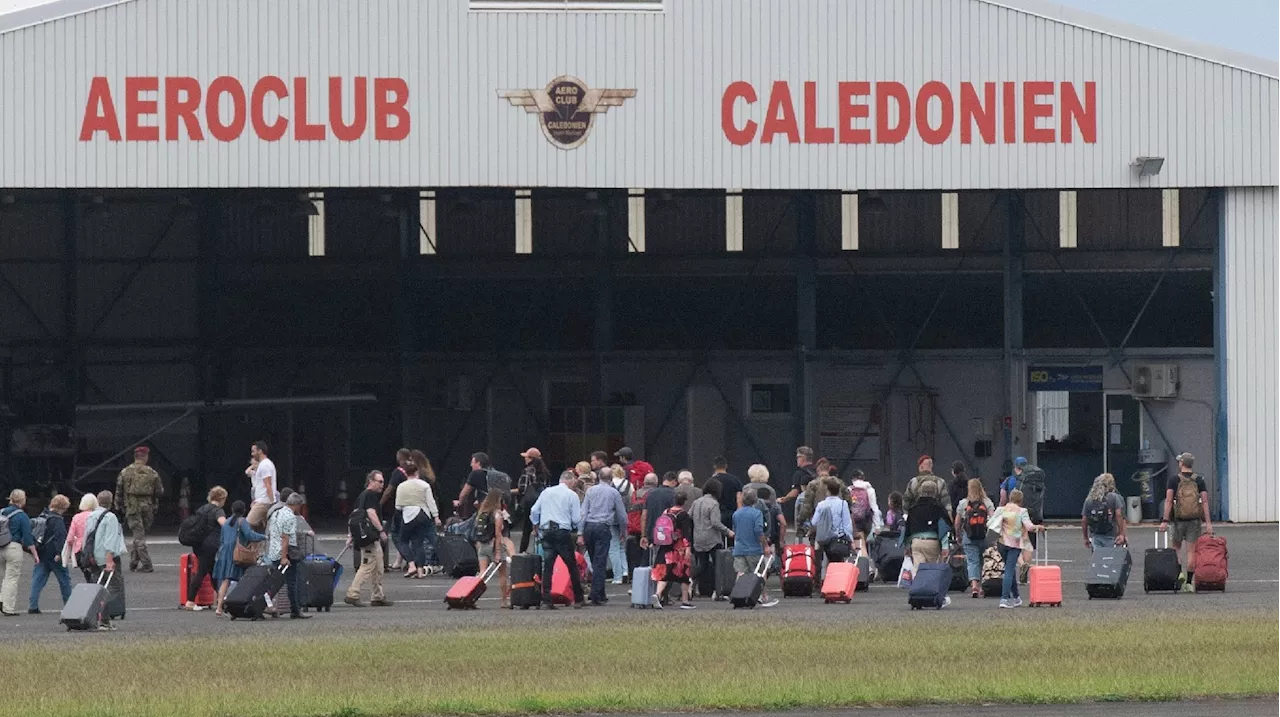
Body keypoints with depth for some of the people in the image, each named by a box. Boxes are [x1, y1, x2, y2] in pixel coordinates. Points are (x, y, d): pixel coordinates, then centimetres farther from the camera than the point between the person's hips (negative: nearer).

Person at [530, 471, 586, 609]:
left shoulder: (546, 492, 10)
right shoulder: (572, 495, -2)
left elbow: (534, 511, 8)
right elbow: (576, 519, -3)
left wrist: (537, 526, 22)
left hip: (546, 532, 4)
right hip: (563, 532, -4)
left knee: (547, 566, 3)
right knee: (572, 566, 5)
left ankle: (547, 600, -4)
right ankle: (578, 600, 8)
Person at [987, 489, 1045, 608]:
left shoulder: (1001, 510, 2)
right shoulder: (1021, 511, -5)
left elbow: (989, 524, -3)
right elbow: (1029, 526, -15)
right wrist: (1038, 527, 2)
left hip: (1002, 543, 3)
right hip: (1015, 544, -3)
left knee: (1010, 569, 17)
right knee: (1010, 570, -6)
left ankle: (1016, 598, 25)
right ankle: (1005, 598, -18)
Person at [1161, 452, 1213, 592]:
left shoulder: (1174, 480, -3)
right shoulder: (1199, 480, 2)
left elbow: (1168, 501, -10)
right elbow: (1205, 501, -3)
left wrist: (1165, 520, -11)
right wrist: (1208, 522, -3)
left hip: (1179, 519, -1)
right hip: (1195, 520, 1)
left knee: (1175, 547, 17)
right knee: (1191, 551, 3)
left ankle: (1179, 572, -4)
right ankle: (1189, 582, 1)